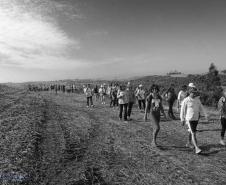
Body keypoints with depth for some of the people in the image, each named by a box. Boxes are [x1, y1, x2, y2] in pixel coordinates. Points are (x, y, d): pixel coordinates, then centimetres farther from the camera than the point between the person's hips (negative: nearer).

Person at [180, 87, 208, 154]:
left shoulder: (197, 99, 5)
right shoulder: (186, 100, -12)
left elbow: (201, 108, 7)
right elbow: (182, 110, -8)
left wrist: (205, 115, -7)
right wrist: (182, 119, -6)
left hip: (196, 119, 6)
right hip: (189, 119, -6)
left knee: (191, 132, 20)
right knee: (193, 133, -12)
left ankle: (189, 143, 40)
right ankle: (196, 148, -10)